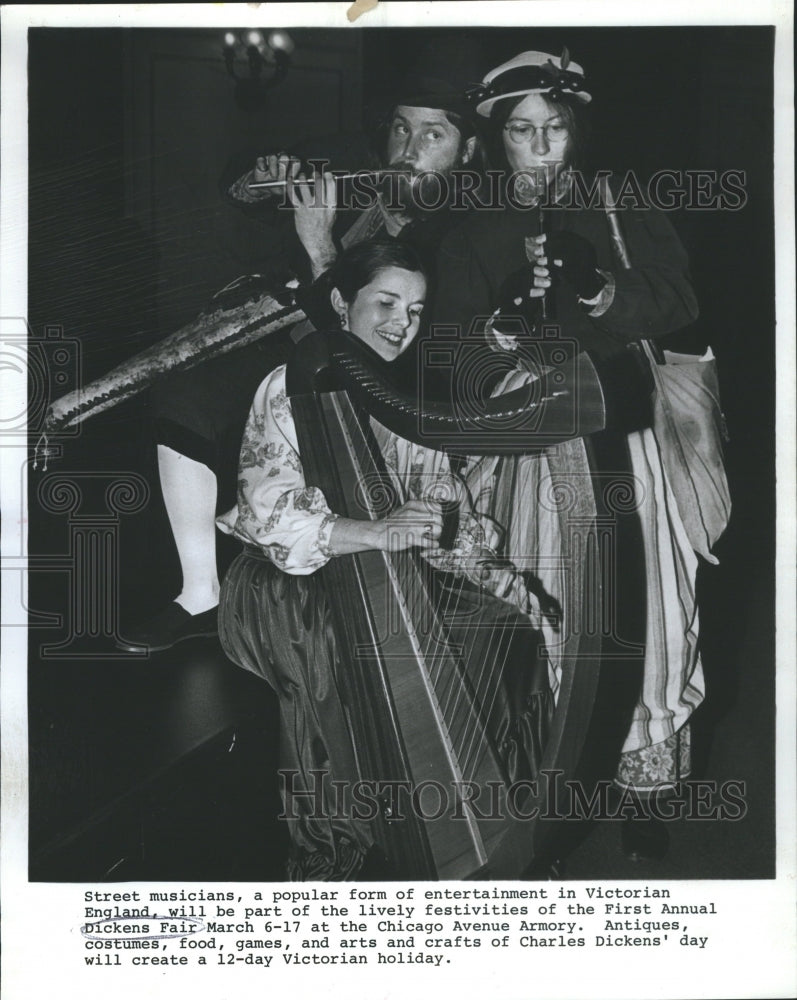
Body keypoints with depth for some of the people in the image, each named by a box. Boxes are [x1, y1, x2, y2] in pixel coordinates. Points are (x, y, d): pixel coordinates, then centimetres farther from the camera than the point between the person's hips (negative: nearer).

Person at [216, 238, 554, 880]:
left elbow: (443, 508, 6)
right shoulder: (291, 389, -10)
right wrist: (375, 533, -37)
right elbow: (273, 516, -23)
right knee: (322, 647, -33)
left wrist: (508, 586, -9)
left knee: (508, 626, -7)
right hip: (287, 583, -6)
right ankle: (329, 848, -16)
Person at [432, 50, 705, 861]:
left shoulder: (627, 215, 14)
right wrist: (504, 327, -17)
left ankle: (641, 784, 8)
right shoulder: (474, 237, 14)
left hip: (627, 431, 0)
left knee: (641, 609, -7)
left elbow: (676, 303, 0)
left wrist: (597, 289, -17)